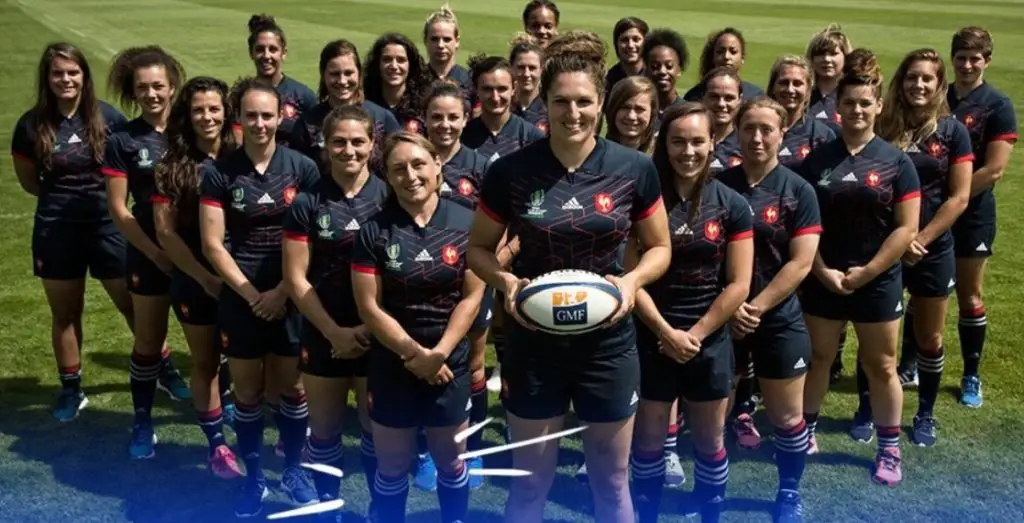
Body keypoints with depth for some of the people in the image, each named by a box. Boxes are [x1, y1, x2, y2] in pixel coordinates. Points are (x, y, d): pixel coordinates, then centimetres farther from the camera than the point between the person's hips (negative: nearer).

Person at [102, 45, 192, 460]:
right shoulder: (122, 141, -5)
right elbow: (118, 209, -6)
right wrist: (157, 255, -11)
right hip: (150, 255, -1)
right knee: (148, 340, 7)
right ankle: (142, 421, 20)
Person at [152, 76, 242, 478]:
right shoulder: (171, 168, -4)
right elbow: (165, 233, -6)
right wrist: (206, 277, -11)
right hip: (195, 280, -1)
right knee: (206, 361, 10)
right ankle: (217, 443, 22)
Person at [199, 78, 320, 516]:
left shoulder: (302, 168, -3)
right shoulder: (219, 173, -3)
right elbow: (212, 243, -4)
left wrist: (282, 290, -10)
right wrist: (251, 294, -9)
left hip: (292, 297, 0)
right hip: (241, 298, 0)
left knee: (293, 388, 9)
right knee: (248, 392, 10)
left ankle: (294, 471, 29)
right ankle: (253, 477, 27)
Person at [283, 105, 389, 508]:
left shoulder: (389, 197, -3)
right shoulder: (306, 204, -3)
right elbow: (296, 278, -4)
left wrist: (372, 326, -10)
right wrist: (334, 331, -11)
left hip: (378, 334, 0)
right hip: (323, 335, 1)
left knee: (377, 428, 11)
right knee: (324, 430, 12)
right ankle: (327, 505, 32)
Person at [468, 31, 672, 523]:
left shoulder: (634, 169, -8)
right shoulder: (510, 171, -10)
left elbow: (659, 247, 4)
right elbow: (478, 248, 2)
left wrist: (632, 280, -16)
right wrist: (505, 280, -18)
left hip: (608, 343, 1)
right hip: (534, 343, 0)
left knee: (611, 479, 16)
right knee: (530, 478, 14)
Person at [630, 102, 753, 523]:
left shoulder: (732, 205, -3)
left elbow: (738, 285, -5)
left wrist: (694, 335, -9)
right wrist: (667, 332, -13)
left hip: (710, 340, 1)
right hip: (652, 338, -1)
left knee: (709, 439, 14)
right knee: (649, 436, 11)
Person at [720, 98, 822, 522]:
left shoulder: (798, 191, -5)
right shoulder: (718, 185, -2)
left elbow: (801, 263, -10)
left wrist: (756, 307, -15)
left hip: (779, 320, -1)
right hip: (722, 318, 1)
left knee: (786, 416, 9)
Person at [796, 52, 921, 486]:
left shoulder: (896, 162, -4)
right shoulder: (817, 160, -1)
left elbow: (906, 229, -8)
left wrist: (865, 272, -11)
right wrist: (823, 271, -10)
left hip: (878, 282, -1)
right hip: (822, 281, 1)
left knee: (880, 366, 9)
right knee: (817, 358, 14)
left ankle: (889, 450, 22)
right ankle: (806, 431, 30)